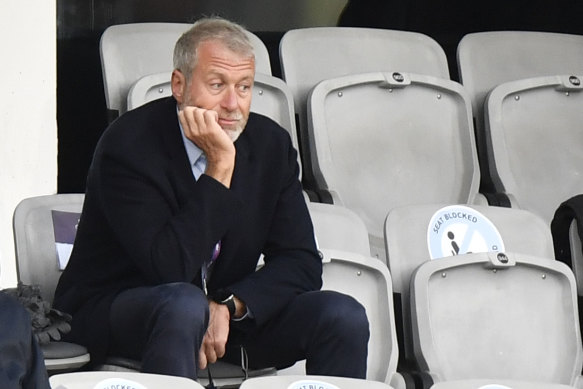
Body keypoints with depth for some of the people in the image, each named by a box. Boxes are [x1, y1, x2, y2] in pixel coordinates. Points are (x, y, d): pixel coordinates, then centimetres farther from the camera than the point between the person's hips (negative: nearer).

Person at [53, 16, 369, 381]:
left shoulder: (271, 145, -2)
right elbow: (170, 268, -27)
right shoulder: (128, 145, -18)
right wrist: (220, 168, -29)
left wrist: (228, 306, -21)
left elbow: (302, 263, -4)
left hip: (227, 318, 5)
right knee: (184, 305, -39)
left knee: (344, 316, -16)